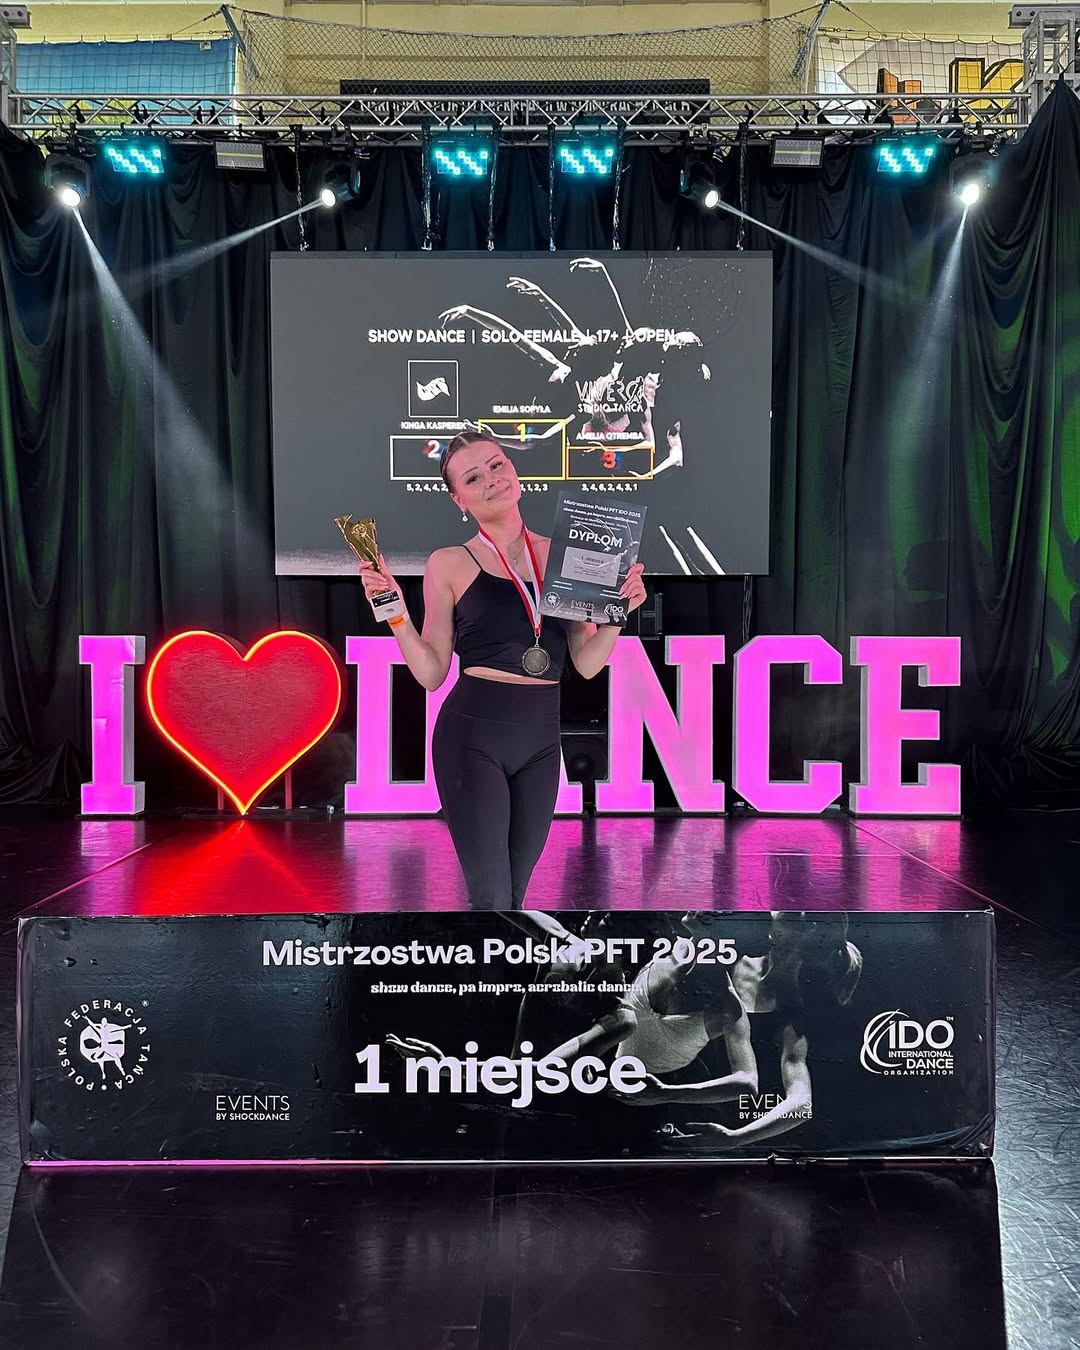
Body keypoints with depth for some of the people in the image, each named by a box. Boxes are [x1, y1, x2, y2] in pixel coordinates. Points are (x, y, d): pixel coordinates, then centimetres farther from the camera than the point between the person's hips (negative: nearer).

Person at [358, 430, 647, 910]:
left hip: (540, 740, 4)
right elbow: (432, 673, -1)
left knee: (514, 892, 15)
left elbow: (587, 663, 7)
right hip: (473, 736, -3)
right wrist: (395, 612, -12)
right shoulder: (450, 564, -1)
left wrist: (619, 610, -7)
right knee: (491, 897, -4)